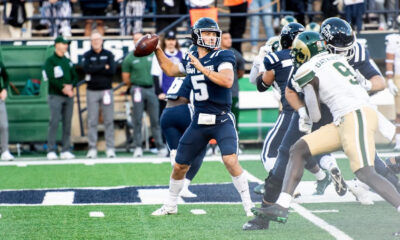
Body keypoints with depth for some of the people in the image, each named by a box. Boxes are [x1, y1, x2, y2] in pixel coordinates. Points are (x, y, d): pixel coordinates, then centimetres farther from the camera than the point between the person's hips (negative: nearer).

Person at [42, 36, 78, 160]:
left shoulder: (68, 62, 18)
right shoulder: (50, 61, -1)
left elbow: (75, 77, 14)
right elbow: (51, 78, -12)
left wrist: (70, 86, -6)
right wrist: (63, 89, -15)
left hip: (68, 96, 6)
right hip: (56, 95, -6)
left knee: (67, 123, 3)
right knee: (54, 122, -9)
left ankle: (65, 151, 6)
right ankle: (51, 151, -7)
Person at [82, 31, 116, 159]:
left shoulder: (108, 54, 8)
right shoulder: (87, 55, 6)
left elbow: (112, 70, -6)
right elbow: (87, 69, -13)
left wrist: (95, 70, -9)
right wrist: (104, 67, -9)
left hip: (106, 90, 0)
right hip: (92, 91, 0)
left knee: (109, 120, -1)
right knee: (92, 121, -1)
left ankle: (110, 148, 2)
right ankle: (92, 148, 1)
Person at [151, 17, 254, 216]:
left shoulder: (222, 57, -8)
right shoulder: (190, 60, 9)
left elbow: (227, 81, -24)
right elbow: (170, 70, 28)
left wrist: (202, 68, -24)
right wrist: (157, 50, 20)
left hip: (222, 120, -5)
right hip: (199, 122, 5)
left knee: (230, 160, -24)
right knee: (180, 166, 11)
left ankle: (248, 205, -11)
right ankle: (170, 205, 31)